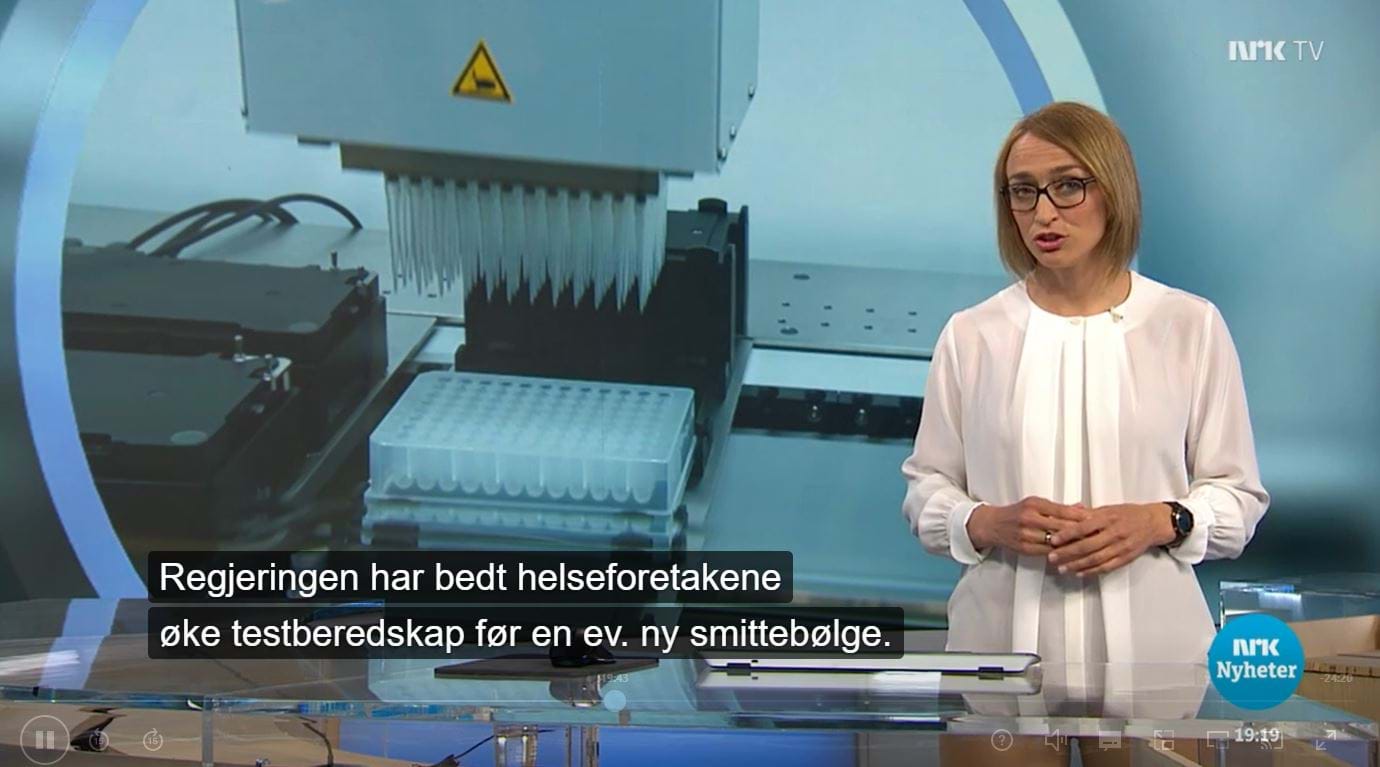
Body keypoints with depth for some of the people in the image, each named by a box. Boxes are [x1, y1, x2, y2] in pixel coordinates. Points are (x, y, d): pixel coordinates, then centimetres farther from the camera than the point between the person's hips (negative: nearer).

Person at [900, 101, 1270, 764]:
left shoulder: (1191, 325, 1)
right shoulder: (971, 334, 2)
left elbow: (1237, 493, 4)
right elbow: (926, 488, 7)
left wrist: (1158, 521, -15)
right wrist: (989, 523, -13)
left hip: (1150, 648, 0)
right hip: (1002, 644, 1)